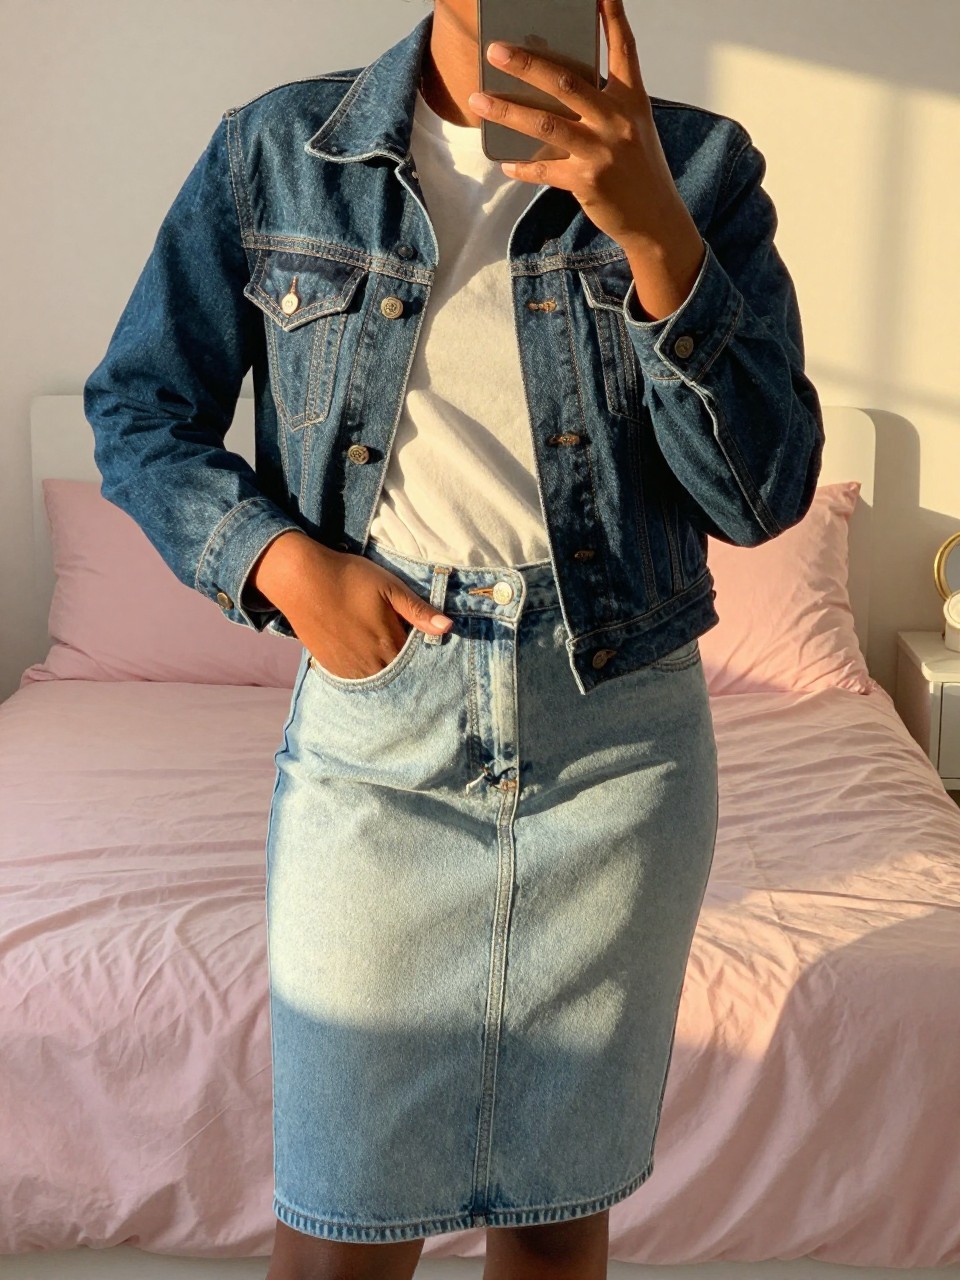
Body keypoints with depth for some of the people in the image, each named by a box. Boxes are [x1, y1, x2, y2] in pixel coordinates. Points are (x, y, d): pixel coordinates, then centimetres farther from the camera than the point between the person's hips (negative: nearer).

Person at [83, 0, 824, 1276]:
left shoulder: (698, 165, 0)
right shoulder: (276, 151, 0)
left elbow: (766, 491, -8)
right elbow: (139, 410, 6)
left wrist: (652, 227, -21)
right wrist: (277, 560, -12)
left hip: (622, 729, 1)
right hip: (372, 725, -1)